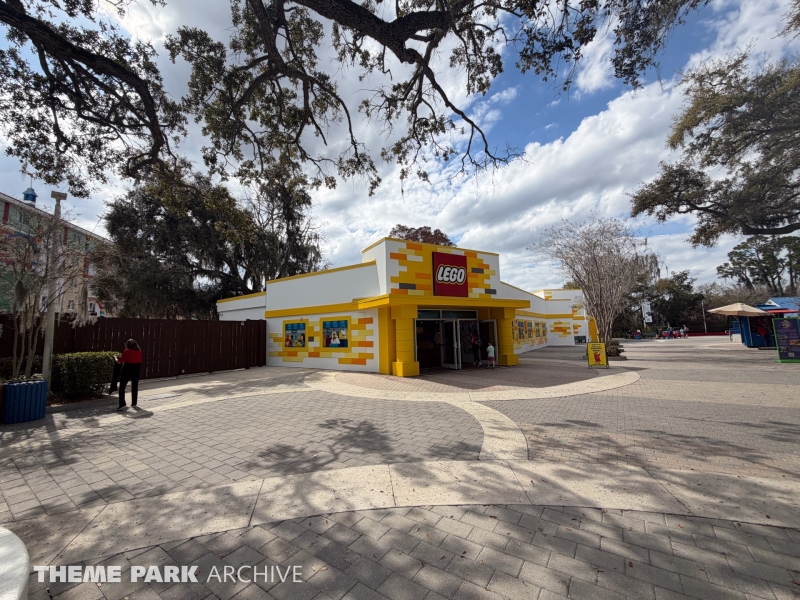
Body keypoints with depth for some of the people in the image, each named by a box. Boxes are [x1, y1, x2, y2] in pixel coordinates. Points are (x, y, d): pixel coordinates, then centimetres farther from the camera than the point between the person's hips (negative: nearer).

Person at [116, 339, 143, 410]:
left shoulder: (127, 351, -10)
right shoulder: (139, 351, 4)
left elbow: (120, 361, -6)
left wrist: (116, 358, 14)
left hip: (127, 369, -5)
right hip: (137, 369, 5)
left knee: (122, 387, 0)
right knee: (135, 386, 14)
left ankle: (122, 404, -9)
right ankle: (134, 403, 20)